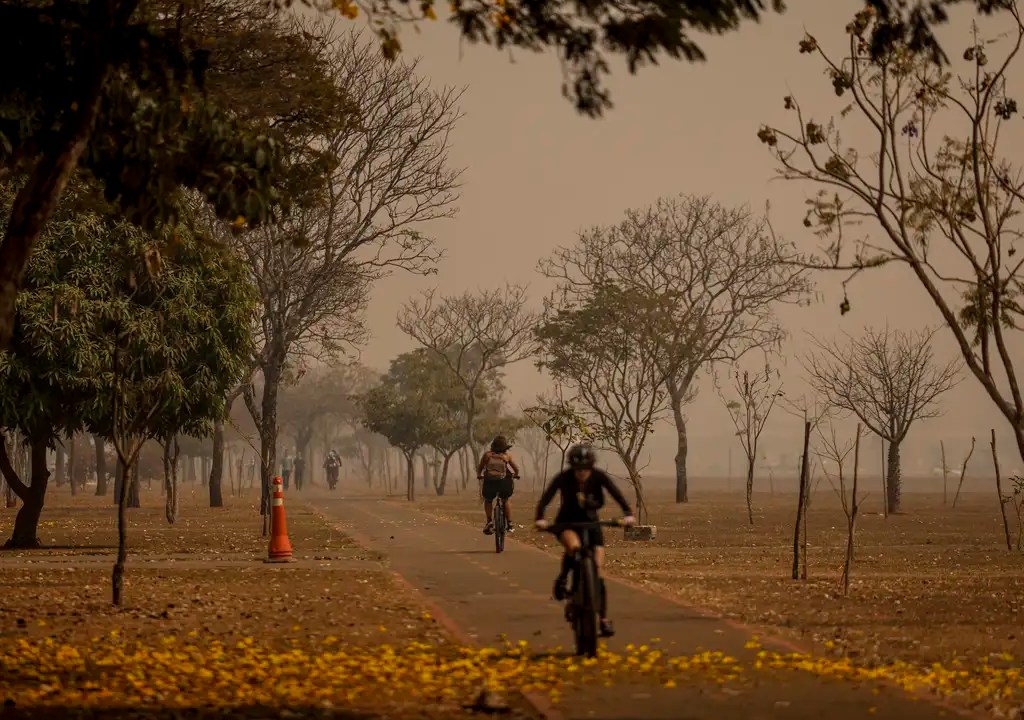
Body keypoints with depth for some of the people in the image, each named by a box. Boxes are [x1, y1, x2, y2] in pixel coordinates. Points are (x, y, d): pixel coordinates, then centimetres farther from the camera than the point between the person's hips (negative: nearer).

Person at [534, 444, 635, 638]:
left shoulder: (599, 476, -17)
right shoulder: (564, 477, -20)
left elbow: (616, 493, -27)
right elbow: (546, 497, -28)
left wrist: (628, 514, -44)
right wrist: (540, 518, -46)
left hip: (590, 522, 2)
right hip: (567, 522, -2)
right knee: (574, 546, -37)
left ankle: (604, 619, 2)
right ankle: (562, 578, -8)